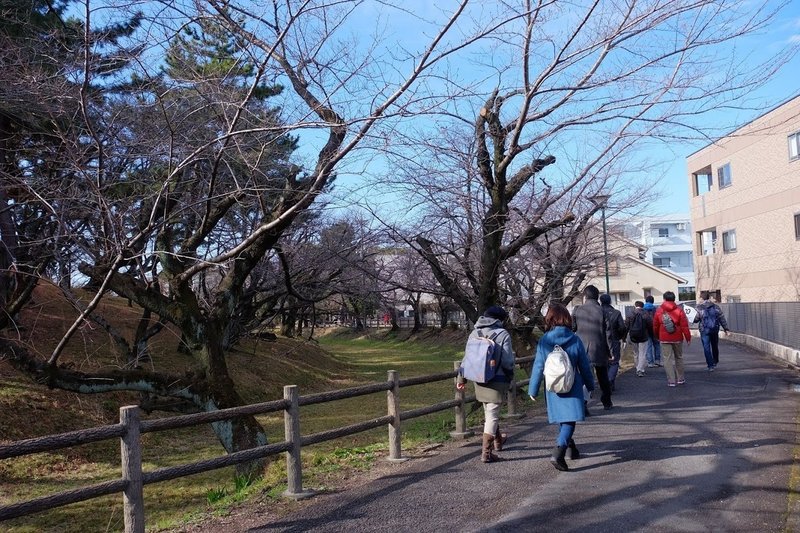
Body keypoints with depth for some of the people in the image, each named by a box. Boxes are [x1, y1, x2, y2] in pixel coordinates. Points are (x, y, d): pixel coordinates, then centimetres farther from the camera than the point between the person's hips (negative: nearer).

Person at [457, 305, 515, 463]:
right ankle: (486, 452, -1)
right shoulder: (503, 334, -11)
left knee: (489, 412, 22)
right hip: (497, 380, -5)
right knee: (492, 415, 0)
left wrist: (462, 378, 13)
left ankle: (497, 441, 43)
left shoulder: (474, 333, 4)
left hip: (479, 380, 6)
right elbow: (507, 361, -12)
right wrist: (510, 373, 9)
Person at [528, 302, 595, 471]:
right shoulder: (574, 339, -7)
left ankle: (571, 448, 34)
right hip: (572, 387, -2)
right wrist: (590, 385, 16)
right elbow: (584, 365, 2)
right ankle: (558, 453, -21)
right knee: (569, 420, -3)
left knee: (562, 419, 19)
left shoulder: (544, 340, -7)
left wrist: (533, 390, 2)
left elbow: (538, 367, -5)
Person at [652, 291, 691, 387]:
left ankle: (671, 381, -1)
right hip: (677, 339, 1)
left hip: (664, 339, -1)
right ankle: (680, 379, 22)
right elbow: (684, 326, -7)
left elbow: (655, 326, 6)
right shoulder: (679, 311, -4)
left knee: (667, 359, 2)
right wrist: (688, 338, 1)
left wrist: (657, 337, 21)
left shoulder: (659, 311, -1)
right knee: (679, 358, 16)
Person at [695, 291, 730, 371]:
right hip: (715, 329, 3)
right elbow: (722, 318, 2)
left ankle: (711, 365, -7)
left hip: (704, 331, -3)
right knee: (715, 346, 19)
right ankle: (715, 362, 35)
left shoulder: (699, 307, -8)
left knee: (706, 348, -1)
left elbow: (696, 319, -7)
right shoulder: (716, 306, 1)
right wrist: (725, 328, 7)